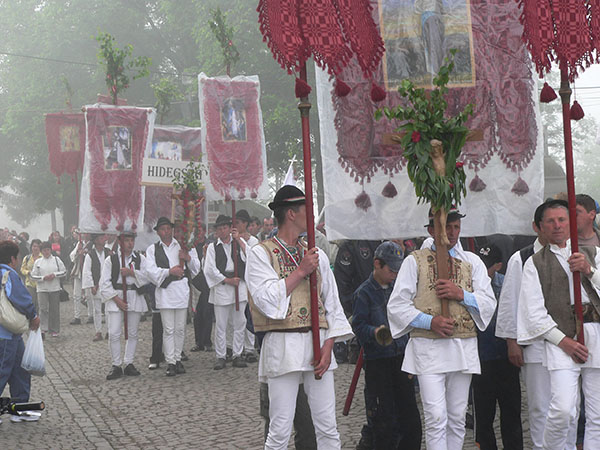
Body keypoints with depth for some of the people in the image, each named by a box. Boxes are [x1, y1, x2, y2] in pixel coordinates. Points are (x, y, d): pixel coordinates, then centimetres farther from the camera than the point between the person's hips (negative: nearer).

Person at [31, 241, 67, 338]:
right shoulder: (38, 262, 4)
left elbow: (64, 271, 5)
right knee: (43, 308, -13)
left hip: (55, 289, 1)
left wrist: (54, 275, -10)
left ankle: (54, 330, 13)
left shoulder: (56, 259, 5)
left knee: (54, 310, 5)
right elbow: (33, 276, 2)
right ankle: (44, 329, -16)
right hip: (42, 289, -1)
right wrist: (43, 278, -13)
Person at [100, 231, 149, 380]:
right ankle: (116, 366, -1)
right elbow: (105, 283, -2)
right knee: (114, 334, -9)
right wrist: (117, 299, -10)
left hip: (135, 298, 2)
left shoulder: (140, 258, 9)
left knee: (132, 333, 6)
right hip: (115, 297, -2)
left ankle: (129, 364, 14)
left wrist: (131, 272, -14)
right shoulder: (111, 260, 2)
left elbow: (147, 277, -2)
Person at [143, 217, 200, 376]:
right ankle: (170, 362, -1)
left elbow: (197, 268, 12)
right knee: (168, 329, -4)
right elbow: (150, 270, -4)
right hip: (164, 290, -2)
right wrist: (169, 271, -13)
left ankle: (178, 359, 15)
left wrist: (189, 258, -8)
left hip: (182, 289, 2)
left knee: (180, 329, 5)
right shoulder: (153, 249, 9)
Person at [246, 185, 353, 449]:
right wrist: (301, 271, -10)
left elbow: (333, 305, 11)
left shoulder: (316, 255, 15)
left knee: (327, 428, 5)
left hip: (317, 344, 5)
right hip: (283, 347, -4)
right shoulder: (261, 254, 1)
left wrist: (328, 346, -1)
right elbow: (266, 299, -13)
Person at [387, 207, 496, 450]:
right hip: (428, 347, -3)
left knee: (457, 418, 7)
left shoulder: (472, 262, 15)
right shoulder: (415, 261, 5)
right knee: (436, 418, -11)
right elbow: (396, 306, 1)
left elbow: (489, 303, 9)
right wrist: (430, 321, -12)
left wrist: (461, 294, -10)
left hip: (463, 348, 4)